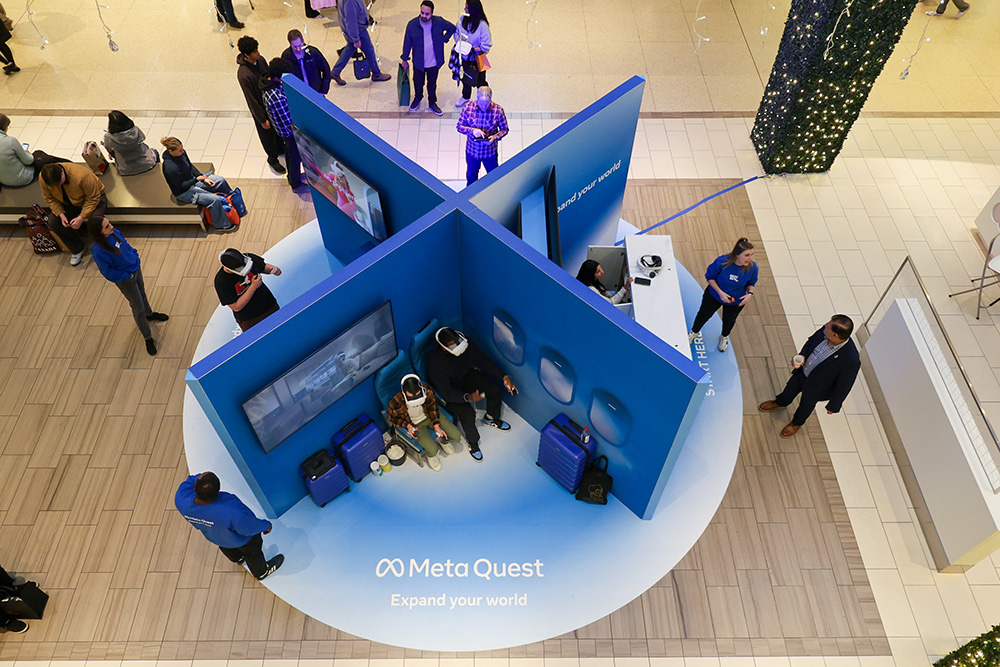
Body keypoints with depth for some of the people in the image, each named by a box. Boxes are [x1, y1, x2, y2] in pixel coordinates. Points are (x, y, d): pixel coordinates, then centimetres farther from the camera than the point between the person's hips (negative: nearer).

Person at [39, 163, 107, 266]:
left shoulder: (81, 176, -37)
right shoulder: (44, 178, -21)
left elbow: (93, 198, -27)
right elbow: (50, 198, -5)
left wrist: (81, 217, -30)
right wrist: (61, 214, -20)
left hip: (94, 198, -5)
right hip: (70, 203, 5)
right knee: (53, 223, -15)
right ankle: (78, 249, 4)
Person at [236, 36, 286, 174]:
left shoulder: (260, 60, -11)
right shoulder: (243, 75, -33)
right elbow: (251, 100, -25)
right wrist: (262, 120, -18)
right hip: (261, 109, -7)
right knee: (268, 134, 15)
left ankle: (280, 148, 55)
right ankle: (272, 159, 39)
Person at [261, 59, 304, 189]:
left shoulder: (268, 81, -13)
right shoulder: (277, 98, -41)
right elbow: (288, 122, -31)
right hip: (289, 130, -9)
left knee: (290, 151, 30)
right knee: (295, 156, 15)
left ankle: (293, 175, 53)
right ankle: (296, 184, 37)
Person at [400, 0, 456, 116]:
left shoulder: (439, 22, -17)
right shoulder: (412, 24, -19)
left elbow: (452, 28, 4)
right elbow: (407, 42, -6)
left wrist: (444, 39, -4)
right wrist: (405, 59, 1)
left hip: (434, 63, 0)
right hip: (418, 62, 0)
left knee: (432, 84, 19)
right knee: (418, 83, 20)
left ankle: (432, 103, 43)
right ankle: (417, 98, 52)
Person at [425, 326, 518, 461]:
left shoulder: (465, 344, -24)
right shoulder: (435, 363, -37)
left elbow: (484, 361, -9)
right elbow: (446, 393, -32)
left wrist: (504, 377, -17)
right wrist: (468, 397, -47)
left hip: (466, 376, 5)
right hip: (448, 389, -5)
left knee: (495, 391, -8)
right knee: (467, 413, -25)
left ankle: (490, 419, 24)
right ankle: (472, 443, 6)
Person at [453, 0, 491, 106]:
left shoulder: (482, 25, -27)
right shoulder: (462, 19, -11)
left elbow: (487, 45, -23)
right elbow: (456, 32, 5)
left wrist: (472, 49, -25)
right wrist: (459, 43, -13)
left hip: (477, 58, -6)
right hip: (465, 57, 6)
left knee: (480, 81, 9)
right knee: (466, 78, 27)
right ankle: (465, 97, 50)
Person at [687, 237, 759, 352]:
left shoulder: (752, 267, -26)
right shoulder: (722, 261, -33)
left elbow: (751, 283, -5)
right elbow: (710, 276, -17)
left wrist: (750, 293, -26)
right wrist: (720, 292, -25)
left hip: (736, 301, 1)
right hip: (714, 295, -1)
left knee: (729, 320, 25)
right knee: (704, 314, 20)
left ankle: (724, 337, 60)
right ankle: (694, 332, 53)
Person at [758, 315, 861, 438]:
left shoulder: (851, 360, -41)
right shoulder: (823, 332, -27)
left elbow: (844, 385, -25)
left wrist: (834, 405, -11)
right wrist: (802, 356, -18)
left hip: (815, 388, -4)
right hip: (802, 371, 4)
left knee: (806, 405, 27)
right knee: (790, 389, 32)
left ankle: (797, 423, 60)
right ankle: (780, 402, 68)